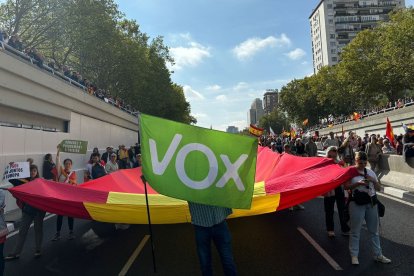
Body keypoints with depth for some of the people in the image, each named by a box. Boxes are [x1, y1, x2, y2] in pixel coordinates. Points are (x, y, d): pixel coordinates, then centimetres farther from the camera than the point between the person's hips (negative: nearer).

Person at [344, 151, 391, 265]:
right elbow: (346, 186, -13)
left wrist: (373, 180, -11)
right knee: (355, 231, 4)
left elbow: (378, 188, 8)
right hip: (357, 204, -5)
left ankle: (378, 255, 28)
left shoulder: (370, 172, 9)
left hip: (371, 203, 5)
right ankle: (354, 255, 15)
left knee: (374, 230, 15)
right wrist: (358, 183, -25)